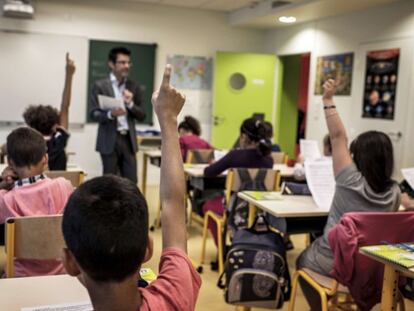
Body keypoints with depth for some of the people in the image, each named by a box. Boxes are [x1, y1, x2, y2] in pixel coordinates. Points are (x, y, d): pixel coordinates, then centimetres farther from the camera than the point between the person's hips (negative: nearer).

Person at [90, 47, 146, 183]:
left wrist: (131, 104, -11)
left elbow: (142, 116, 7)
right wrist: (110, 114, -24)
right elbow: (94, 114, -5)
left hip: (129, 140, 3)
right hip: (109, 140, -3)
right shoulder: (100, 86, -1)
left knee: (131, 182, 3)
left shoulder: (134, 87, 10)